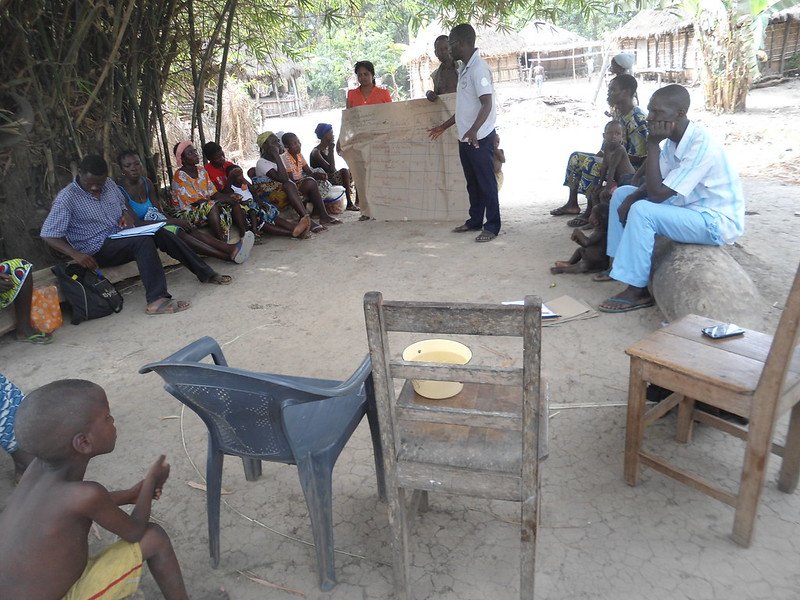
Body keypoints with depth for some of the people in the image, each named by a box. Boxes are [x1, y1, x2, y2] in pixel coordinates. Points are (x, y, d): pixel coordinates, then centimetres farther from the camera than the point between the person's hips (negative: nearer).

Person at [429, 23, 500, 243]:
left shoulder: (478, 68, -15)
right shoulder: (464, 68, 16)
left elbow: (487, 103, -25)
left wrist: (474, 130, -39)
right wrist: (444, 126, 26)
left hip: (480, 138, -9)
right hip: (465, 137, 10)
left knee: (486, 182, -2)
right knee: (472, 182, 16)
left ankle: (492, 226, 6)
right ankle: (475, 221, 26)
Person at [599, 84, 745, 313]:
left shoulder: (701, 146, -28)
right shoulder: (674, 138, -1)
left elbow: (658, 193, -30)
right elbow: (656, 182, 8)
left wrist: (653, 144, -26)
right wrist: (630, 198, -12)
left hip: (716, 222, -9)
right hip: (689, 207, 9)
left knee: (642, 211, -29)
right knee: (622, 193, 6)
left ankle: (637, 291, -18)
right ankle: (619, 263, 8)